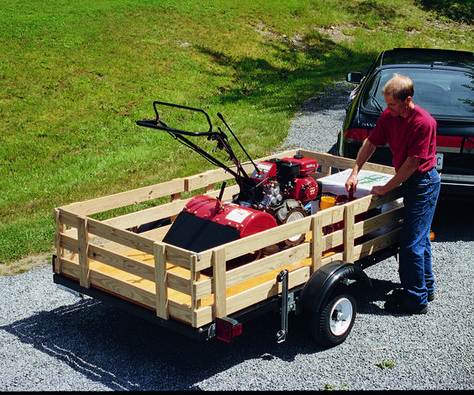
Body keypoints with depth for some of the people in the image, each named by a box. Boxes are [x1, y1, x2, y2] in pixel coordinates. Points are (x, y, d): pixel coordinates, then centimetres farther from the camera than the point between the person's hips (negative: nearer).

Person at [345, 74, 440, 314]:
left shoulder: (423, 123, -25)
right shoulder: (388, 116, -2)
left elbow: (413, 162, -23)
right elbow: (371, 142, 7)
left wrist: (386, 188, -17)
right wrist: (355, 172, -3)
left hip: (423, 183, -9)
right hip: (409, 181, 9)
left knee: (411, 243, -7)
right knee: (420, 238, 20)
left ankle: (416, 299, 3)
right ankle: (425, 288, 34)